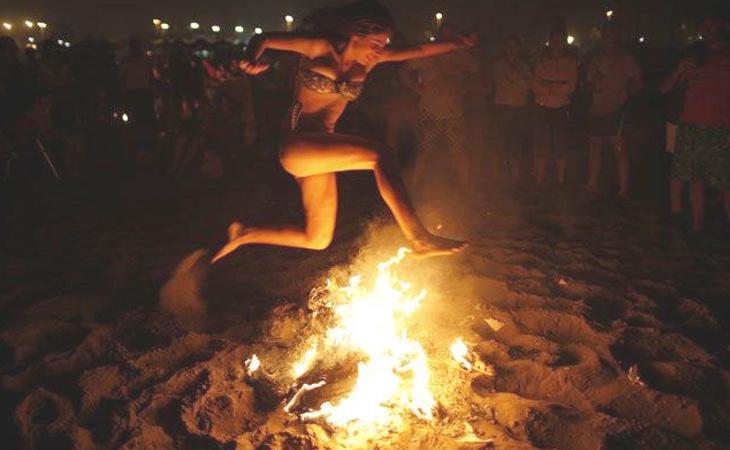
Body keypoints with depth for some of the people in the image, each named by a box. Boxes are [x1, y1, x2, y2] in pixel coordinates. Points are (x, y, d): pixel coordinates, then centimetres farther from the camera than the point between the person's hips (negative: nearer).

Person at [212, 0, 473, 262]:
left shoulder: (370, 60, 10)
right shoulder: (319, 48, -5)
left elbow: (418, 51, 14)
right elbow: (265, 40, 0)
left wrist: (459, 43, 11)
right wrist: (252, 61, -20)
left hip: (319, 151, 7)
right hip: (296, 145, -7)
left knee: (318, 241, 7)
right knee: (378, 155, -26)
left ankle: (244, 235, 20)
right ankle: (420, 239, -30)